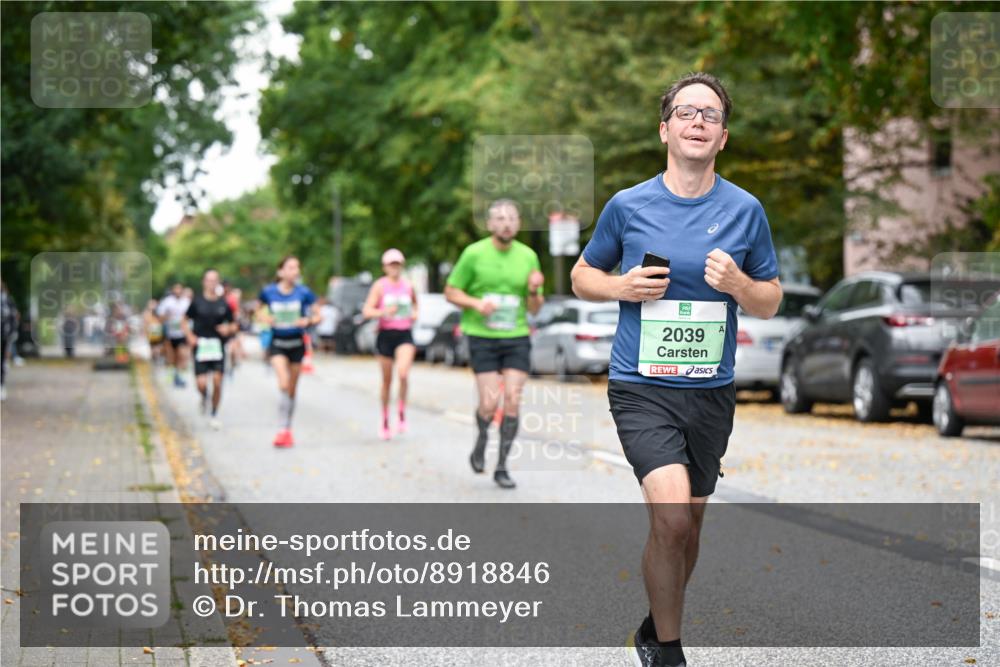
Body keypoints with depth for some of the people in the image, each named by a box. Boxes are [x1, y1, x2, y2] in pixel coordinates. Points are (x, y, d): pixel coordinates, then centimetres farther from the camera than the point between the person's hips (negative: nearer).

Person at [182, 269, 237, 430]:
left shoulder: (223, 304, 5)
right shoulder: (197, 302, 1)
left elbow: (233, 325, 13)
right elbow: (185, 321, 10)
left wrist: (228, 329, -9)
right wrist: (189, 336, -5)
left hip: (218, 347, 1)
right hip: (200, 346, -1)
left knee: (217, 382, -5)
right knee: (201, 383, -10)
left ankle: (214, 415, 13)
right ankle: (204, 398, 28)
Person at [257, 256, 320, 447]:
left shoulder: (304, 293, -6)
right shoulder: (268, 292, -4)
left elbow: (317, 315, 1)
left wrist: (307, 320, -19)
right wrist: (265, 318, -7)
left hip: (296, 343, 1)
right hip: (277, 344, -1)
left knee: (292, 389, 9)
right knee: (284, 385, -21)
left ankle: (287, 430, 24)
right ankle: (282, 429, -17)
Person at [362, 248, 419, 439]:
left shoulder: (408, 286, 8)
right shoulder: (380, 286, -1)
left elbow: (414, 302, 30)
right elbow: (366, 311, -8)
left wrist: (415, 313, 10)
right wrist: (383, 312, -24)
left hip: (405, 335, 1)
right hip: (386, 335, -1)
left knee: (403, 373, -23)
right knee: (387, 380, 7)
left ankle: (402, 411, -5)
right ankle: (384, 419, 23)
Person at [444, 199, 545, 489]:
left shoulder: (528, 256, 4)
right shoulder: (474, 253, -5)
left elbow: (534, 308, 11)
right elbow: (451, 291, 2)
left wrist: (534, 291, -12)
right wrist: (477, 304, -16)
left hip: (517, 338, 3)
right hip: (482, 338, -2)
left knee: (513, 400, -6)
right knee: (490, 402, -10)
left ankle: (502, 466, 4)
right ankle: (481, 439, 23)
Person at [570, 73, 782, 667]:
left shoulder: (745, 210, 3)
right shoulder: (628, 205, -1)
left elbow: (770, 302, 10)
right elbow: (582, 276, 12)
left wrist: (737, 284, -12)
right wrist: (623, 287, -9)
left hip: (712, 391, 3)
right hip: (642, 387, -3)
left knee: (689, 524, 12)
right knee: (672, 516, -20)